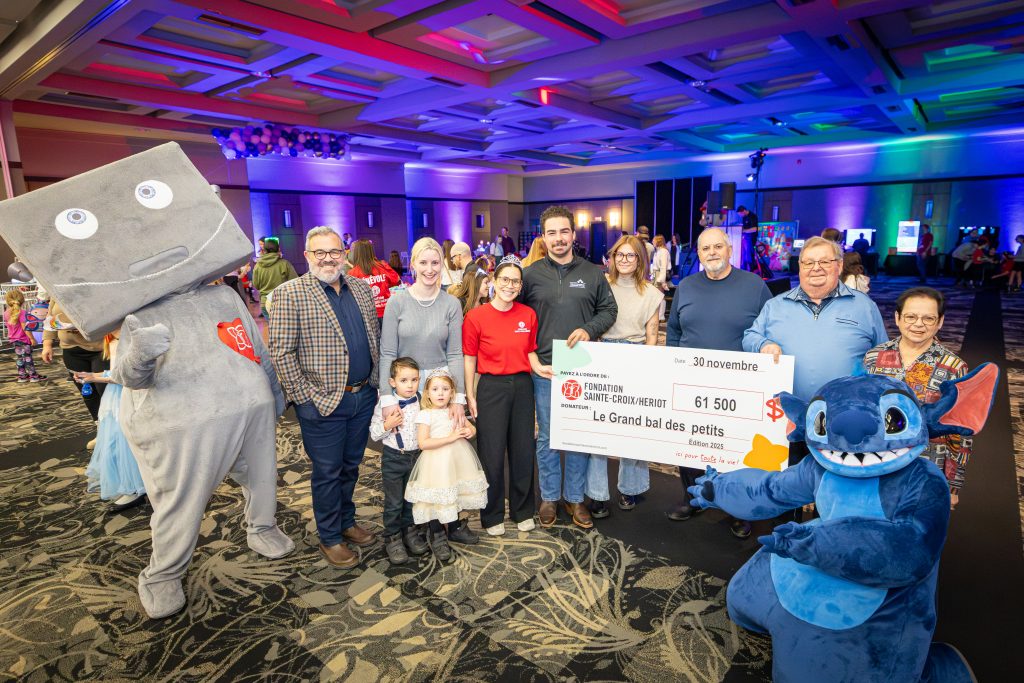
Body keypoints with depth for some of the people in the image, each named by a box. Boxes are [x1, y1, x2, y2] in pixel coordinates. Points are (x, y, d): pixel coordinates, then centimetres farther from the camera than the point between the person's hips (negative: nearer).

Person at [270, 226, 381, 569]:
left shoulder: (361, 288, 7)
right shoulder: (290, 293, -10)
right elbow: (281, 353, -12)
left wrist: (374, 383, 7)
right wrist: (306, 397, -14)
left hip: (363, 397, 5)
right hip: (323, 403, -5)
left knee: (351, 466, 20)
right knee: (327, 472, 10)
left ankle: (347, 521, 40)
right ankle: (329, 537, 29)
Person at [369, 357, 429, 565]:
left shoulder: (422, 403, -4)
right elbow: (374, 434, -8)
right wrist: (387, 425, -25)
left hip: (416, 456, 3)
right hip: (394, 458, -3)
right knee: (394, 502, 6)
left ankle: (410, 531, 36)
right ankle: (392, 538, 23)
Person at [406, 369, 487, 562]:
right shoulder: (425, 415, -12)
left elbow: (471, 427, 19)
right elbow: (423, 443, -20)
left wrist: (469, 431, -7)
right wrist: (450, 438, -23)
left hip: (458, 460, 6)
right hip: (437, 464, -6)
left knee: (456, 494, 16)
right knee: (437, 497, -4)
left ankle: (454, 527, 38)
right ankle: (436, 535, 17)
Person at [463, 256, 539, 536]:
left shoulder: (529, 315, 3)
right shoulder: (476, 316, -7)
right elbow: (469, 358, -2)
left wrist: (539, 368, -7)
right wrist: (470, 396, -3)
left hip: (522, 386, 3)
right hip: (491, 387, -3)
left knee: (523, 450, 13)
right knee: (492, 453, 5)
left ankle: (523, 511, 32)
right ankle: (492, 515, 25)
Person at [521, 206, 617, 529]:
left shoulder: (593, 274, 4)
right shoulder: (531, 274, 1)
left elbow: (608, 309, 9)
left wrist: (589, 330, -9)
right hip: (544, 368, -1)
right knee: (546, 436, 9)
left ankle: (574, 497, 26)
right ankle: (549, 497, 26)